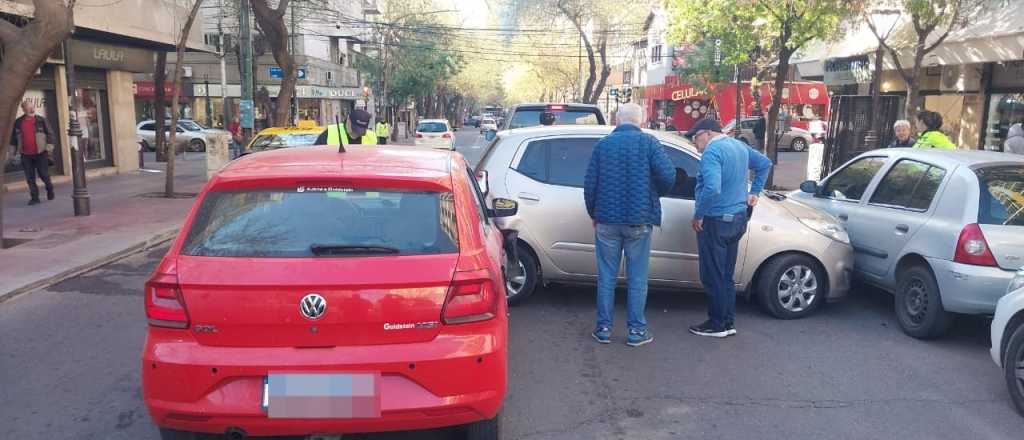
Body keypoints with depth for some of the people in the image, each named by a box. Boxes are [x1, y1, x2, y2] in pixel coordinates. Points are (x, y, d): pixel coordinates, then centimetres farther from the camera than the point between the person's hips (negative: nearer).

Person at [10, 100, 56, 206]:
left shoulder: (41, 120, 0)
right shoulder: (18, 122, 6)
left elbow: (50, 133, 0)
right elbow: (14, 137, 14)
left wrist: (49, 146, -8)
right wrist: (15, 149, 12)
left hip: (40, 153, -2)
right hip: (26, 154, 3)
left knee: (43, 174, 3)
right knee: (30, 178, 3)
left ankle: (50, 189, 30)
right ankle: (34, 197, 9)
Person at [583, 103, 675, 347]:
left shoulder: (603, 144, 4)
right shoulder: (648, 143, -3)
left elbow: (590, 183, 2)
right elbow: (668, 175, -15)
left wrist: (594, 214, 15)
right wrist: (655, 195, 6)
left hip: (607, 220, 2)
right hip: (639, 221, -2)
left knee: (607, 277, 10)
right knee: (637, 279, 6)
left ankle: (604, 328, 14)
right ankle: (636, 331, 11)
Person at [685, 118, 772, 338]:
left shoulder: (712, 151, -18)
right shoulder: (739, 146, 11)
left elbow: (712, 188, -31)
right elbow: (765, 164, 26)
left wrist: (698, 215, -20)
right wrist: (754, 192, 25)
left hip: (716, 221, -9)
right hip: (737, 219, 9)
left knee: (713, 277, 1)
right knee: (726, 275, 16)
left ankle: (717, 325, 9)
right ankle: (728, 322, 22)